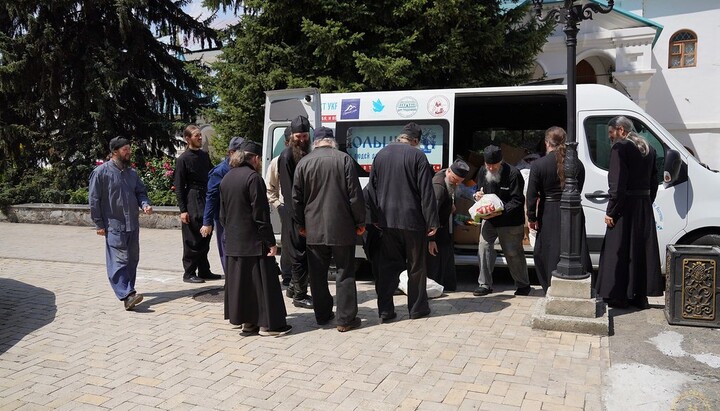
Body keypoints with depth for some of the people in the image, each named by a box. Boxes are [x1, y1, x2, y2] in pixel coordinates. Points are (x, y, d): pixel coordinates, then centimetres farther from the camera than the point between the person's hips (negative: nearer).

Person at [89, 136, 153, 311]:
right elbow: (94, 199, -6)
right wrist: (99, 224, -8)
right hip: (114, 225, -6)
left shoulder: (131, 172, 13)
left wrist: (145, 204, -4)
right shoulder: (101, 172, -6)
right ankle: (126, 295, -16)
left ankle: (129, 289, 24)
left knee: (132, 260, 11)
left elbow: (140, 191, 19)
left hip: (133, 224, 7)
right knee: (119, 261, -10)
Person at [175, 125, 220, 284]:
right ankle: (189, 273, 10)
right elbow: (179, 187, -9)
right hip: (192, 203, -6)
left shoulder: (204, 155, 12)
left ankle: (204, 271, 22)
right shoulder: (183, 159, -7)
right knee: (192, 240, 0)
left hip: (206, 202, 7)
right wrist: (182, 210, -13)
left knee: (205, 238, 12)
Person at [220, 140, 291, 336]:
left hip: (233, 242, 8)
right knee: (262, 281, -1)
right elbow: (260, 214, -17)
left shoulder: (226, 178, 11)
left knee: (239, 280, 12)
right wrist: (271, 242, -13)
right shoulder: (253, 178, -14)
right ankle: (268, 324, 4)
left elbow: (223, 214, 16)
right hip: (253, 241, -8)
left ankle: (247, 321, 20)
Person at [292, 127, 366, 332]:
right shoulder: (344, 159, -5)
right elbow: (355, 194, -6)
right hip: (342, 228, -2)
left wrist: (302, 224, 16)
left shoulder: (303, 163, 2)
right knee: (345, 273, 5)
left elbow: (296, 199, 6)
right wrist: (360, 222, 3)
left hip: (314, 229, 2)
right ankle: (345, 319, 7)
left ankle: (322, 315, 21)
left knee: (318, 275, 12)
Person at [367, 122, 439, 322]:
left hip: (387, 221, 5)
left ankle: (385, 310, 11)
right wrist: (432, 222, -6)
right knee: (416, 265, 9)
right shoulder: (417, 156, -10)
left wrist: (375, 218, 17)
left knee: (388, 264, 12)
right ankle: (417, 308, 19)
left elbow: (373, 189, 12)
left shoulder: (381, 155, 7)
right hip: (412, 220, -4)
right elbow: (426, 192, -12)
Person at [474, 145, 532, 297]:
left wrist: (501, 211, -31)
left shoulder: (513, 174, -17)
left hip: (510, 221, -5)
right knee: (483, 247, -5)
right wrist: (477, 195, -8)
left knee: (513, 252, 4)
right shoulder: (483, 171, 1)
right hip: (489, 219, 5)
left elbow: (517, 200, -18)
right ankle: (485, 284, 6)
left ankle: (523, 285, 23)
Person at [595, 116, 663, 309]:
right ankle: (640, 295, 21)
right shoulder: (648, 148, 13)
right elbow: (654, 180, 13)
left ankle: (618, 296, 8)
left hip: (625, 206, -7)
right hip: (645, 206, 7)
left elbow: (617, 183, -17)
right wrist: (647, 202, 15)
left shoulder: (620, 147, -12)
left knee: (619, 251, 2)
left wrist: (610, 211, -13)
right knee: (642, 249, 13)